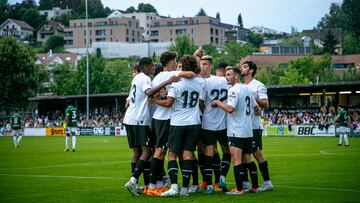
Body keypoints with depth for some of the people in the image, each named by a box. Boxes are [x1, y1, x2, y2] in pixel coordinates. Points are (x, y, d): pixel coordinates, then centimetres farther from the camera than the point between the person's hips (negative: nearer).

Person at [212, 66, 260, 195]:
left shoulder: (234, 90, -13)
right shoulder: (247, 89, 13)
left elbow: (230, 108, -24)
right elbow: (256, 107, 22)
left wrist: (217, 102, -11)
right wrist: (256, 112, 44)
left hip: (236, 132, -9)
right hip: (248, 131, 9)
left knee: (236, 160, -8)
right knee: (248, 159, 15)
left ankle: (239, 189, -11)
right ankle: (255, 187, 18)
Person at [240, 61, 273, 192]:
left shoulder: (258, 86, -5)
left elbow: (266, 104, -13)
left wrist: (252, 98, -22)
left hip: (254, 125, -7)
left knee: (257, 153, -5)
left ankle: (267, 182, 3)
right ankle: (245, 183, 11)